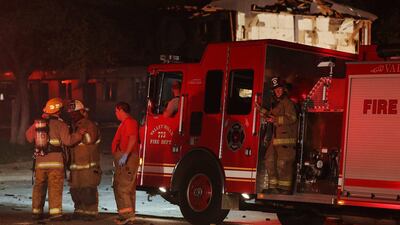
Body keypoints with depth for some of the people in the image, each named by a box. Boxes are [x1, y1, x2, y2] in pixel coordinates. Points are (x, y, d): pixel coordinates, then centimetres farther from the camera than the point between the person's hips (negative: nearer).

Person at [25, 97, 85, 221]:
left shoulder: (37, 123, 8)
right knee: (55, 187, -4)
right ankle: (55, 212, -10)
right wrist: (79, 134, -2)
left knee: (39, 186, 14)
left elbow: (29, 136, 19)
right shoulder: (60, 124, -8)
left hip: (40, 161, 5)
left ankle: (36, 211, 18)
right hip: (55, 161, -5)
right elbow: (68, 140, -15)